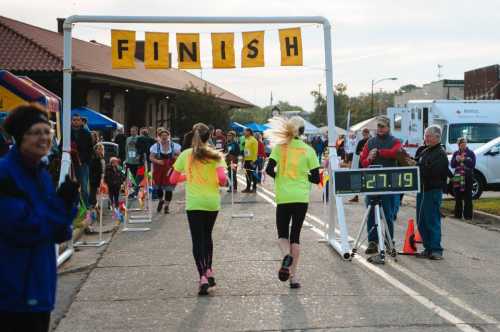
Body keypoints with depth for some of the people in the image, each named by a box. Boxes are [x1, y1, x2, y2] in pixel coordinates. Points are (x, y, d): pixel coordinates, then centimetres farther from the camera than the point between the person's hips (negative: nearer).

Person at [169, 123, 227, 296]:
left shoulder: (185, 155, -1)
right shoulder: (215, 155, -3)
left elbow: (173, 180, 5)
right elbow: (222, 179, -15)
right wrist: (222, 183, 8)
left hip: (194, 203, -2)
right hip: (213, 202, 2)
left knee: (198, 240, -1)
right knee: (207, 236, 22)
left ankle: (203, 276, -14)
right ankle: (209, 270, 20)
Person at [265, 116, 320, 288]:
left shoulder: (279, 147, -1)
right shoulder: (308, 150, 0)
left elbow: (269, 169, -10)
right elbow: (316, 178, -1)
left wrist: (280, 177, 10)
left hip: (283, 197, 0)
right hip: (301, 197, 1)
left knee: (282, 234, 12)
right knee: (295, 235, 9)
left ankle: (286, 255, -21)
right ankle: (293, 275, 6)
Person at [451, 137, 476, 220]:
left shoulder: (470, 153, 3)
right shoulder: (456, 153, 12)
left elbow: (473, 164, -7)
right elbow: (452, 165, 6)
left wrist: (464, 160, -17)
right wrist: (456, 160, -12)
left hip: (467, 177, -3)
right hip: (457, 177, 3)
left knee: (467, 197, -4)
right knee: (458, 197, 6)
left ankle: (467, 215, 0)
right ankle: (458, 214, 14)